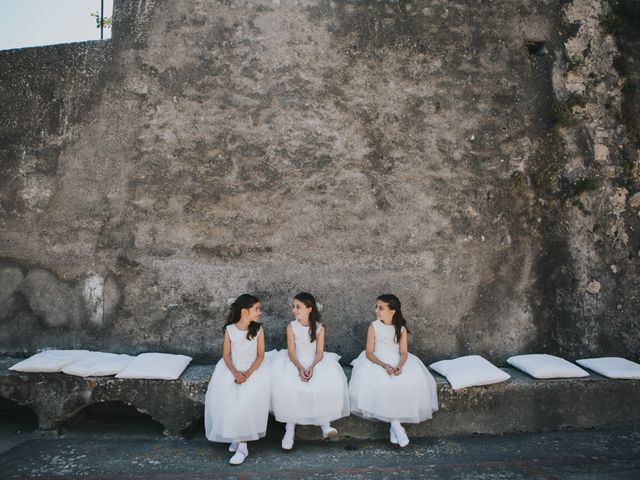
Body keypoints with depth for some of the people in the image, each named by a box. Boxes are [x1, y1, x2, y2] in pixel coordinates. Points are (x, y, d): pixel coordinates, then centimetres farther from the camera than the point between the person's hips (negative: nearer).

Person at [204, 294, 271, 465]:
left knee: (246, 399, -24)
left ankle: (243, 446, -15)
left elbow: (260, 355, -3)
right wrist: (235, 372, -18)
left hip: (253, 368, -1)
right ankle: (235, 435, 3)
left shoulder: (258, 329, -4)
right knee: (222, 398, -19)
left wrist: (248, 373, -17)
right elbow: (226, 355, -2)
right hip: (232, 369, 2)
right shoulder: (229, 329, -4)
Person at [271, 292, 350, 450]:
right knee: (288, 386, -29)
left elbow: (320, 352, -5)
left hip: (315, 363, 0)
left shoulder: (319, 327, -3)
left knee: (329, 382, -28)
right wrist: (300, 368, -23)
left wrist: (312, 367, -23)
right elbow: (291, 352, -6)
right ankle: (290, 426, -19)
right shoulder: (291, 327, -3)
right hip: (296, 363, 0)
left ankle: (324, 421, -17)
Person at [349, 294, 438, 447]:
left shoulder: (401, 329, 3)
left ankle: (395, 422, -13)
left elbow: (404, 352, -2)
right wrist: (384, 365, -22)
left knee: (414, 381, -24)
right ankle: (395, 423, -17)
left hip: (397, 363, 2)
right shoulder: (374, 327, -3)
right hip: (377, 363, -2)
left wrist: (400, 365, -24)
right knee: (383, 385, -32)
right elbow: (369, 353, -6)